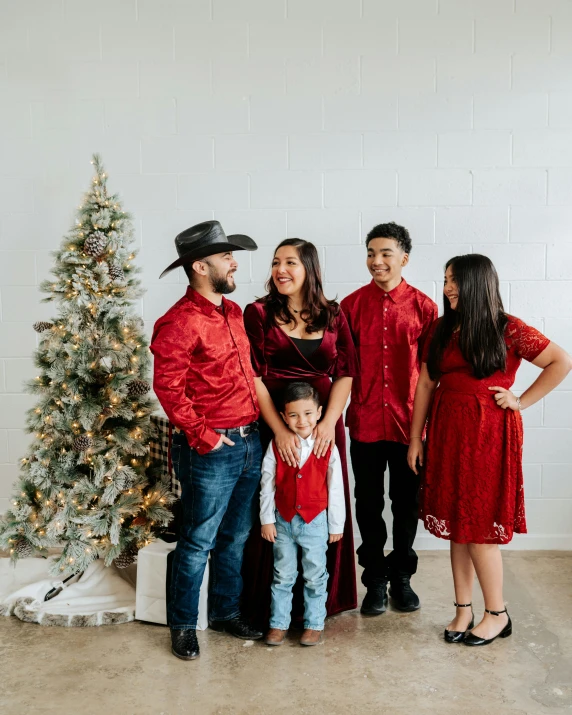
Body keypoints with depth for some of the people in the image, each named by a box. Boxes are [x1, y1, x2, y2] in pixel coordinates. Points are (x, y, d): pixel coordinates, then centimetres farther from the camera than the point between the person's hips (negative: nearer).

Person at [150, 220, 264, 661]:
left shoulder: (233, 312, 11)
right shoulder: (180, 322, -15)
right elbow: (168, 387, -19)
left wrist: (260, 423, 15)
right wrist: (202, 436, -16)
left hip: (250, 442, 8)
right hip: (213, 450, -8)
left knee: (236, 537, 19)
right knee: (199, 541, 5)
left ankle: (226, 611, 36)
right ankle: (184, 626, 23)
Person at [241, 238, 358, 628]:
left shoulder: (333, 315, 6)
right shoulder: (259, 313, -1)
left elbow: (345, 373, 2)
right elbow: (254, 377, -8)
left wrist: (329, 422, -12)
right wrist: (281, 430, -16)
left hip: (324, 426, 3)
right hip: (275, 425, -2)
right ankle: (272, 607, 21)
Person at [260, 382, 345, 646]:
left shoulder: (328, 448, -9)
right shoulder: (276, 446, -7)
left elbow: (335, 489, -3)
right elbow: (267, 485, -1)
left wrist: (336, 524, 1)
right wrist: (267, 520, -1)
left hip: (315, 522, -1)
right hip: (283, 520, 1)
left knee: (315, 577, 10)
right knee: (283, 576, 13)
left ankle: (314, 624, 25)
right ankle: (278, 623, 25)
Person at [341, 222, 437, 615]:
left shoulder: (424, 306, -2)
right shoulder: (352, 305, 0)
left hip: (409, 422, 0)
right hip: (365, 421, 1)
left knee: (407, 502, 12)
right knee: (369, 503, 11)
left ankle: (402, 577, 31)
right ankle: (375, 580, 27)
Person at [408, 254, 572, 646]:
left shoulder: (508, 329, -7)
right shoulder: (443, 329, 7)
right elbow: (426, 384, 8)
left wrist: (521, 402, -6)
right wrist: (416, 438, 6)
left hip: (487, 434, -5)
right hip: (446, 432, 5)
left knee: (479, 525, -1)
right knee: (455, 524, 10)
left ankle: (498, 614, 16)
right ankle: (463, 609, 22)